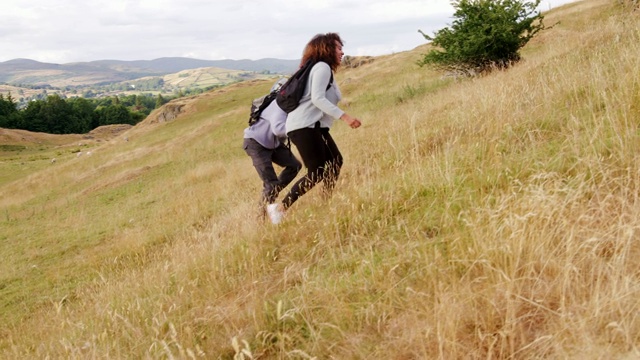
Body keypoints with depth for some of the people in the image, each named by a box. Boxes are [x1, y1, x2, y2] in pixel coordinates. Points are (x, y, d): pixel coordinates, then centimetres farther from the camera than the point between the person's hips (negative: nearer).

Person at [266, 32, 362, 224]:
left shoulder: (324, 70, 24)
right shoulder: (323, 67, -8)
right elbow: (317, 99, -20)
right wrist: (344, 116, -26)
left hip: (314, 126, 11)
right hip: (304, 126, -11)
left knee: (335, 162, 11)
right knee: (317, 173, -14)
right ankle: (279, 209, -11)